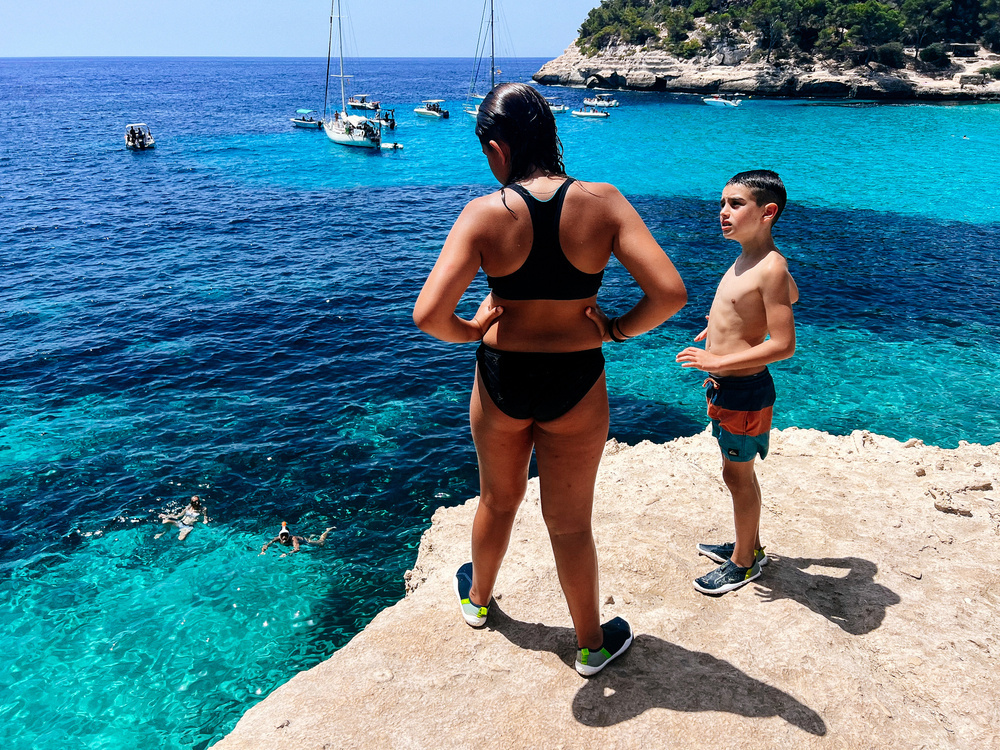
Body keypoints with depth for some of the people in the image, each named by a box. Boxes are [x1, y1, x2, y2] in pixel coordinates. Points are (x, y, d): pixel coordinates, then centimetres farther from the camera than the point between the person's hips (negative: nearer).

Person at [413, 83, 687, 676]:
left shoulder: (485, 214, -16)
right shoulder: (603, 202, -13)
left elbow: (429, 315, -24)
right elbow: (670, 293, -20)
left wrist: (470, 331, -4)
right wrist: (619, 329, -3)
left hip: (501, 381, 0)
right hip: (576, 386, 0)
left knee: (499, 499, 27)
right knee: (570, 522, 18)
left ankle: (479, 598, 53)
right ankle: (592, 643, 38)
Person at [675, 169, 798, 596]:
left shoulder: (771, 267, -22)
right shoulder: (747, 258, 5)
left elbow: (783, 346, -25)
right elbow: (791, 294, 25)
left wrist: (717, 362, -24)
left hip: (744, 390, -9)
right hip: (725, 386, 9)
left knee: (738, 474, 7)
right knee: (736, 471, 21)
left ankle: (744, 562, 25)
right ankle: (749, 545, 39)